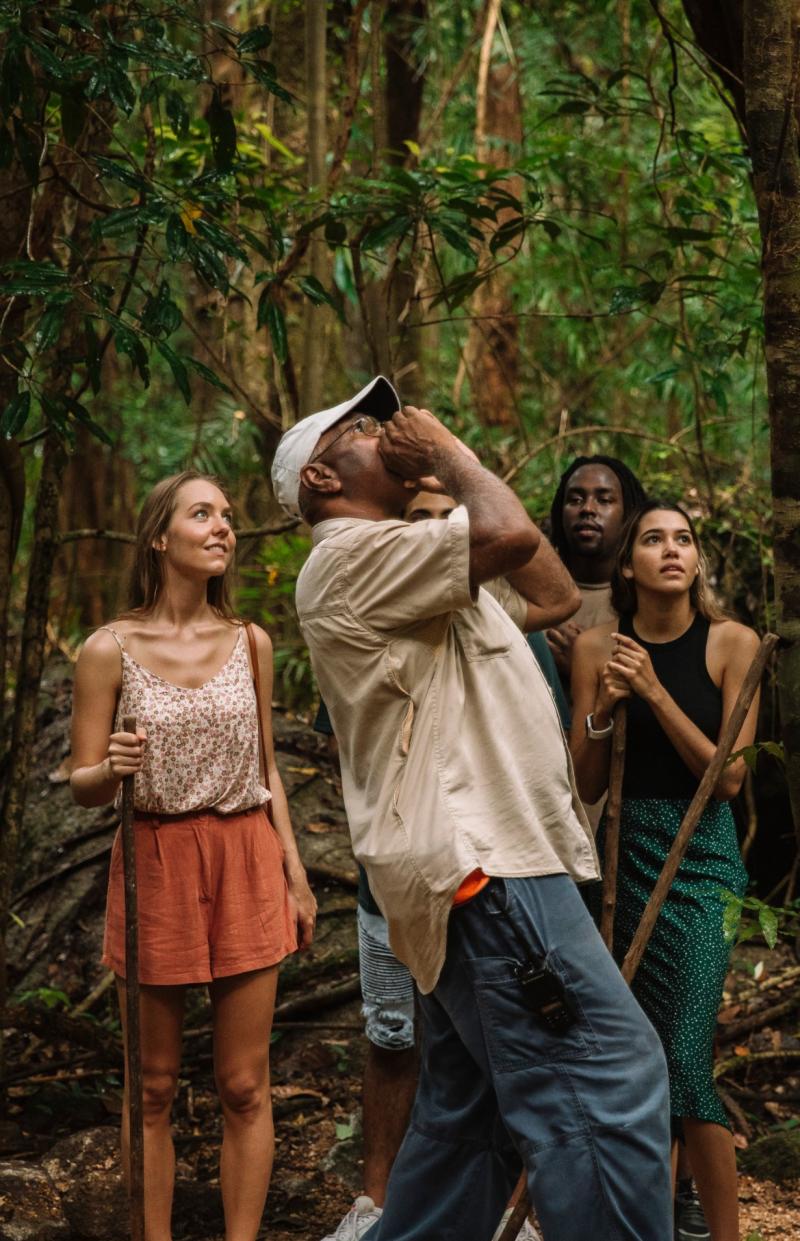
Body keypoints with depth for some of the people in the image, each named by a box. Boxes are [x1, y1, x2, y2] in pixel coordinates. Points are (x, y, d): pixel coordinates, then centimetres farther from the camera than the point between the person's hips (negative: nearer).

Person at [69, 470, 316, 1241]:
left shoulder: (250, 643, 6)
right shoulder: (110, 650, -5)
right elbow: (82, 787, -2)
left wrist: (296, 876, 11)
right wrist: (113, 769, -24)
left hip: (246, 862, 3)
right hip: (154, 866, -2)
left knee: (245, 1088, 4)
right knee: (153, 1088, 5)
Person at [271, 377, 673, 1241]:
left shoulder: (405, 568, 24)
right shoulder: (351, 556, -7)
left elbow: (551, 588, 27)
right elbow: (509, 535, -20)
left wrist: (445, 480, 22)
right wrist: (447, 453, -2)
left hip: (477, 864, 11)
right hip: (479, 865, -11)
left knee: (467, 1117, 12)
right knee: (612, 1081, -16)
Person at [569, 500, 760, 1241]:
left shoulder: (732, 644, -6)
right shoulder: (598, 648, 2)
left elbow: (728, 776, -10)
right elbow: (586, 786, 5)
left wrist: (654, 692, -17)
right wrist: (602, 709, -13)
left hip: (701, 855, -3)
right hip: (625, 851, 3)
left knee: (685, 1057, -10)